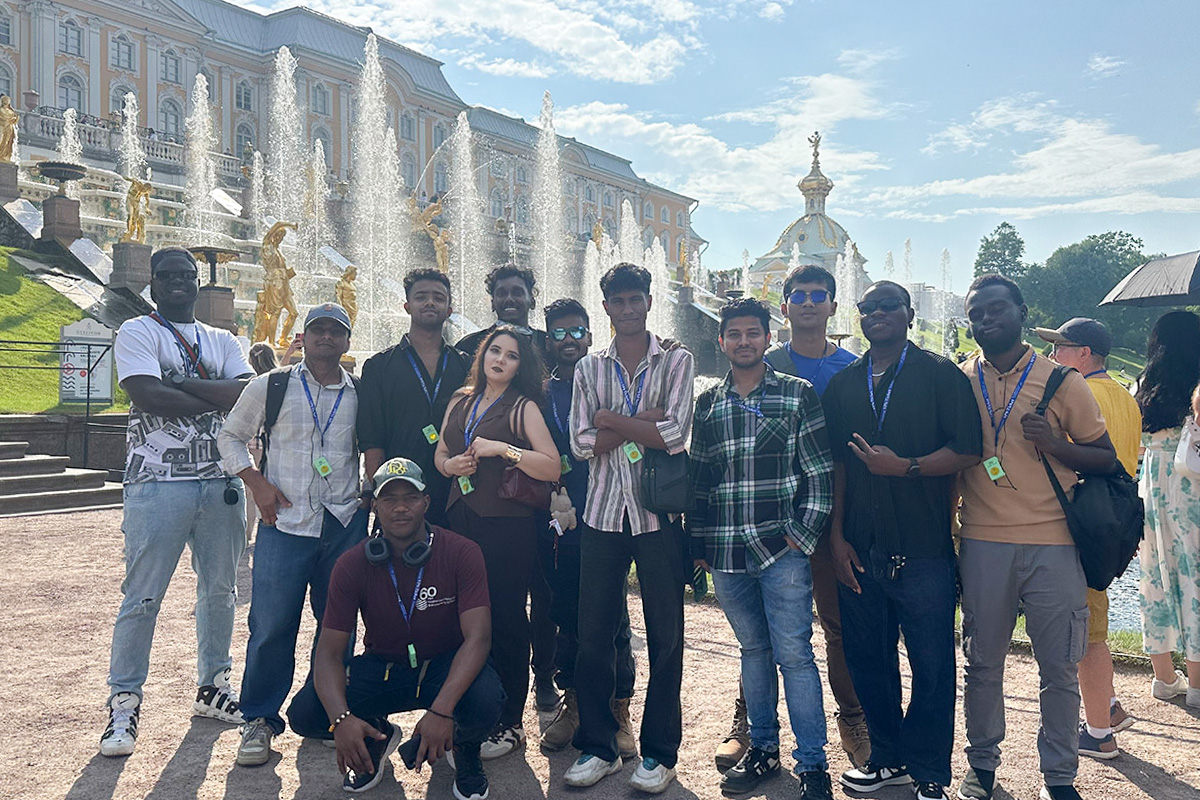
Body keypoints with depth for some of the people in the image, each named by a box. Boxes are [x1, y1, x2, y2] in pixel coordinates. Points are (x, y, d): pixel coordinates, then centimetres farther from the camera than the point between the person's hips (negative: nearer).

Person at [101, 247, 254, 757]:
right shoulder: (137, 332, 3)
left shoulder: (222, 341, 15)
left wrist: (181, 384, -12)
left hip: (221, 481, 5)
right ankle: (124, 702, 7)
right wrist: (216, 398, -8)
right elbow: (147, 396, -15)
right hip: (159, 482, -4)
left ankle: (213, 687, 24)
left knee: (220, 589, 11)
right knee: (142, 596, -4)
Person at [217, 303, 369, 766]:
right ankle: (259, 720, 13)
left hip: (346, 524, 2)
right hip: (284, 523, -2)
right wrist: (256, 481, -1)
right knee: (271, 625, -4)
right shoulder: (271, 387, 4)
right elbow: (230, 437, 13)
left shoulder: (362, 395, 8)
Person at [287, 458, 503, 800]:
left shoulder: (462, 553, -17)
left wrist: (442, 710, -39)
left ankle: (464, 747, 4)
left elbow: (477, 638, -24)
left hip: (446, 667, -2)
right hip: (382, 667, 2)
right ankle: (378, 737, 13)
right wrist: (341, 718, -34)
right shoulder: (352, 564, -11)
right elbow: (329, 652, -14)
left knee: (485, 702, -36)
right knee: (304, 714, -21)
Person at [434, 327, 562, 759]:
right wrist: (451, 464, 1)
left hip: (507, 526, -5)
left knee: (505, 620, 0)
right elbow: (439, 453, 23)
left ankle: (509, 723, 11)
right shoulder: (460, 401, 14)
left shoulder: (523, 407, -2)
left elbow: (552, 467, -12)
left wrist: (503, 449, -20)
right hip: (460, 520, 5)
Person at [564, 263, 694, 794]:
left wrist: (611, 418, -7)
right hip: (603, 513, 2)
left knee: (665, 636, 4)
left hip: (658, 512, -2)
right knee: (593, 635, 6)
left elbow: (675, 435, -11)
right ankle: (597, 746, 22)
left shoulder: (676, 361, 3)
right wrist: (643, 423, -10)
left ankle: (659, 753, 18)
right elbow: (581, 444, -1)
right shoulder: (589, 368, 10)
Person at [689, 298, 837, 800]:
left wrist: (804, 534, -7)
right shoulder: (706, 405, 12)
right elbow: (697, 479, 15)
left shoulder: (798, 395, 2)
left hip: (781, 550, -3)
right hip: (725, 553, 4)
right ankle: (762, 748, 27)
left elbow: (819, 472, 0)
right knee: (753, 650, 14)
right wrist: (698, 543, 11)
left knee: (793, 654, -2)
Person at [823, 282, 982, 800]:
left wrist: (905, 466, -18)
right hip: (858, 552, 4)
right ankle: (888, 758, 29)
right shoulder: (842, 385, 13)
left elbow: (967, 451, -6)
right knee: (868, 661, 11)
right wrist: (836, 537, 5)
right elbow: (835, 465, 11)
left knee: (932, 668, 2)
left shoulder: (941, 376, 2)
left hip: (923, 550, -3)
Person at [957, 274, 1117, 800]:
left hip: (1052, 544, -1)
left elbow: (1106, 459, 4)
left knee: (1059, 667, 4)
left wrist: (1055, 443, -14)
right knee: (982, 662, 9)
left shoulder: (1061, 381, 1)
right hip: (983, 544, 1)